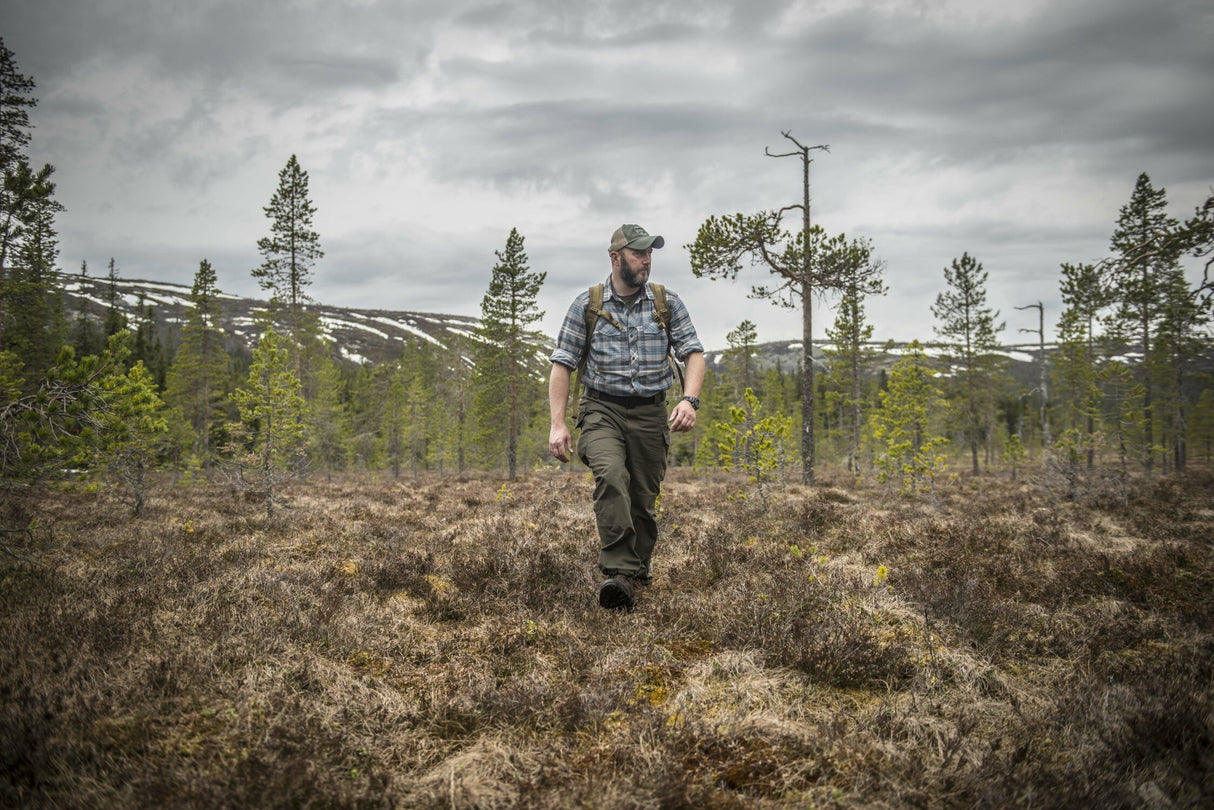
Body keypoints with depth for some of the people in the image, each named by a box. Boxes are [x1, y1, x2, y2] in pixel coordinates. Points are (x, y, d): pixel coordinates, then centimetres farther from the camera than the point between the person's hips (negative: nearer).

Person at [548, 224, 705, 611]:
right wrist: (557, 423, -6)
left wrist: (689, 399, -15)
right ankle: (619, 573, -34)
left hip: (650, 413, 2)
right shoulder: (587, 304, 3)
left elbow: (693, 353, 4)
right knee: (610, 476, -28)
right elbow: (562, 364, 3)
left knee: (644, 501, 4)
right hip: (602, 410, -2)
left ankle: (639, 570, 25)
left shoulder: (667, 303, 7)